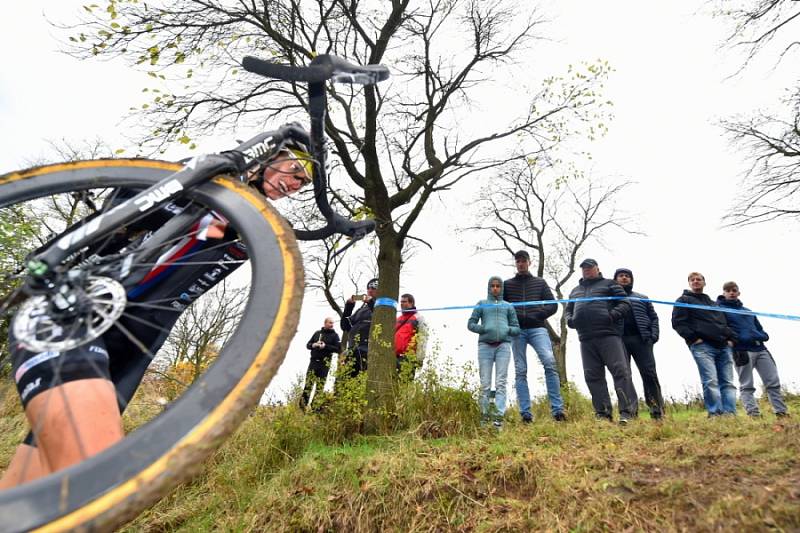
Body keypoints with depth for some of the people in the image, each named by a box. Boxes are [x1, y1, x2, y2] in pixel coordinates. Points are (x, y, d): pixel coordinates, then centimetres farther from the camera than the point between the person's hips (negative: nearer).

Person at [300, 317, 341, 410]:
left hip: (324, 363, -2)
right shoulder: (317, 333, 16)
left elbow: (338, 349, -4)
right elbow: (308, 345, 19)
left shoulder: (334, 335, 6)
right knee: (308, 383, -5)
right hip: (313, 361, 2)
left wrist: (325, 346, -14)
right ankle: (303, 404, -2)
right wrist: (313, 345, -4)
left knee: (320, 385, -2)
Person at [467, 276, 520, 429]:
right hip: (485, 346, -1)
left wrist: (508, 330, -4)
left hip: (503, 345, 1)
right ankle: (484, 416, 3)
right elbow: (470, 324, 10)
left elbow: (517, 329, 17)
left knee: (501, 383, -7)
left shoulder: (508, 306, 19)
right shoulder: (482, 304, 16)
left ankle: (499, 416, -9)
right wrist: (483, 328, -7)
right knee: (485, 384, -2)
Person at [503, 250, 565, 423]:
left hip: (537, 329, 0)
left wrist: (538, 315, -6)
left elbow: (553, 306, 10)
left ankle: (557, 409, -15)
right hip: (517, 331, 1)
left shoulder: (540, 282, 15)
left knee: (550, 363, -19)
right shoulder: (507, 284, 15)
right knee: (520, 371, -3)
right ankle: (525, 413, -1)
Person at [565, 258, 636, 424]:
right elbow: (568, 310, 30)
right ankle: (603, 413, 6)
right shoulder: (575, 290, 28)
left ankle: (626, 412, -10)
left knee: (620, 370, -12)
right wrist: (569, 320, 7)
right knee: (593, 375, 1)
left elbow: (624, 303, 5)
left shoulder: (609, 284, 14)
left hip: (608, 334, -4)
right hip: (586, 338, 5)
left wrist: (612, 316, -12)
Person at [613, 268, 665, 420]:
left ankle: (657, 411, -3)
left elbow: (653, 317, 16)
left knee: (649, 374, -7)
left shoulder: (642, 298, 24)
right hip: (619, 340, -1)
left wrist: (653, 335, -1)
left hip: (641, 339, 1)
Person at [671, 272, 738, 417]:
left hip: (724, 346, 6)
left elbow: (726, 323, 31)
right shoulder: (683, 300, 12)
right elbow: (678, 322, 0)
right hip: (702, 346, -6)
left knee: (727, 382, -3)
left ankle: (730, 414, -5)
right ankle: (716, 415, -19)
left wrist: (731, 338, 11)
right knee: (711, 381, -16)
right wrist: (693, 338, -11)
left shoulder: (714, 304, 32)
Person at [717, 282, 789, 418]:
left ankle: (782, 412, 4)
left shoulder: (748, 311, 28)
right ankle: (754, 414, -10)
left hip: (760, 348, 7)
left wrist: (763, 336, 7)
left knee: (773, 382, 1)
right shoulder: (719, 308, 6)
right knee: (747, 386, -6)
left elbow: (759, 328, 28)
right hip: (741, 350, -6)